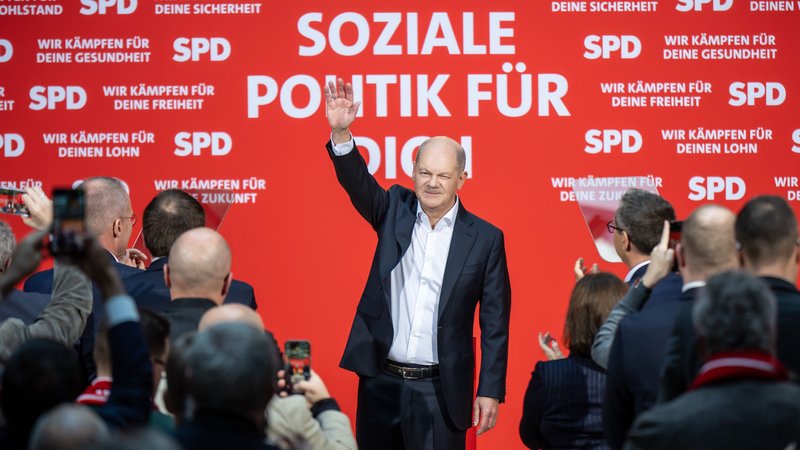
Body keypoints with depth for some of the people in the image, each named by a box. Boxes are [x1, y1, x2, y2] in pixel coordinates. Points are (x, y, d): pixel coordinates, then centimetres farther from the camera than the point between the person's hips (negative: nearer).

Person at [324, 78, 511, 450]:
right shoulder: (396, 211, 5)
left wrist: (490, 391, -6)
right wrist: (340, 133, -30)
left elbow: (495, 323, -1)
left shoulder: (485, 238, -2)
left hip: (440, 390, -2)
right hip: (380, 382, 2)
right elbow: (357, 183, -12)